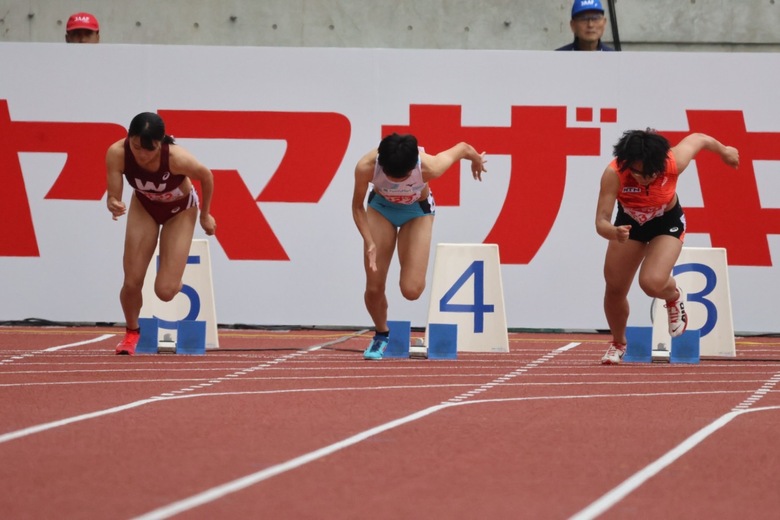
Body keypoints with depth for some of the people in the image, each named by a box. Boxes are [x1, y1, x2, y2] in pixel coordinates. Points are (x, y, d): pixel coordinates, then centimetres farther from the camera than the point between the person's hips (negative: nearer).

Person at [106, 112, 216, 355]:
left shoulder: (177, 158, -39)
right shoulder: (117, 154, -33)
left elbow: (206, 177, -18)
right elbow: (114, 196, -22)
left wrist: (205, 215, -2)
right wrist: (114, 205, -48)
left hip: (180, 210, -2)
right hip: (144, 207, 2)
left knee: (165, 291, -10)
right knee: (131, 283, -7)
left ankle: (176, 282, 29)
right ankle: (131, 332, 24)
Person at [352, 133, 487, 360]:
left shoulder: (429, 167, -38)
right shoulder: (365, 167, -34)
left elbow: (463, 148, -17)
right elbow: (358, 206, -15)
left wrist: (477, 160, 7)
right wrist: (370, 243, -26)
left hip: (417, 211, -1)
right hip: (380, 207, 1)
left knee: (412, 290, -14)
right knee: (374, 288, -6)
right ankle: (381, 334, 24)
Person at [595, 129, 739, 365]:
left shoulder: (673, 163, -34)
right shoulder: (613, 174, -35)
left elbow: (698, 139, -12)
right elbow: (601, 222, -36)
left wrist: (724, 151, 9)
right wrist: (615, 233, -60)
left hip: (667, 223, -2)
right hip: (629, 222, 2)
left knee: (652, 282, -25)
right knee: (615, 290, 4)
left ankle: (674, 297, 15)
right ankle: (618, 343, 35)